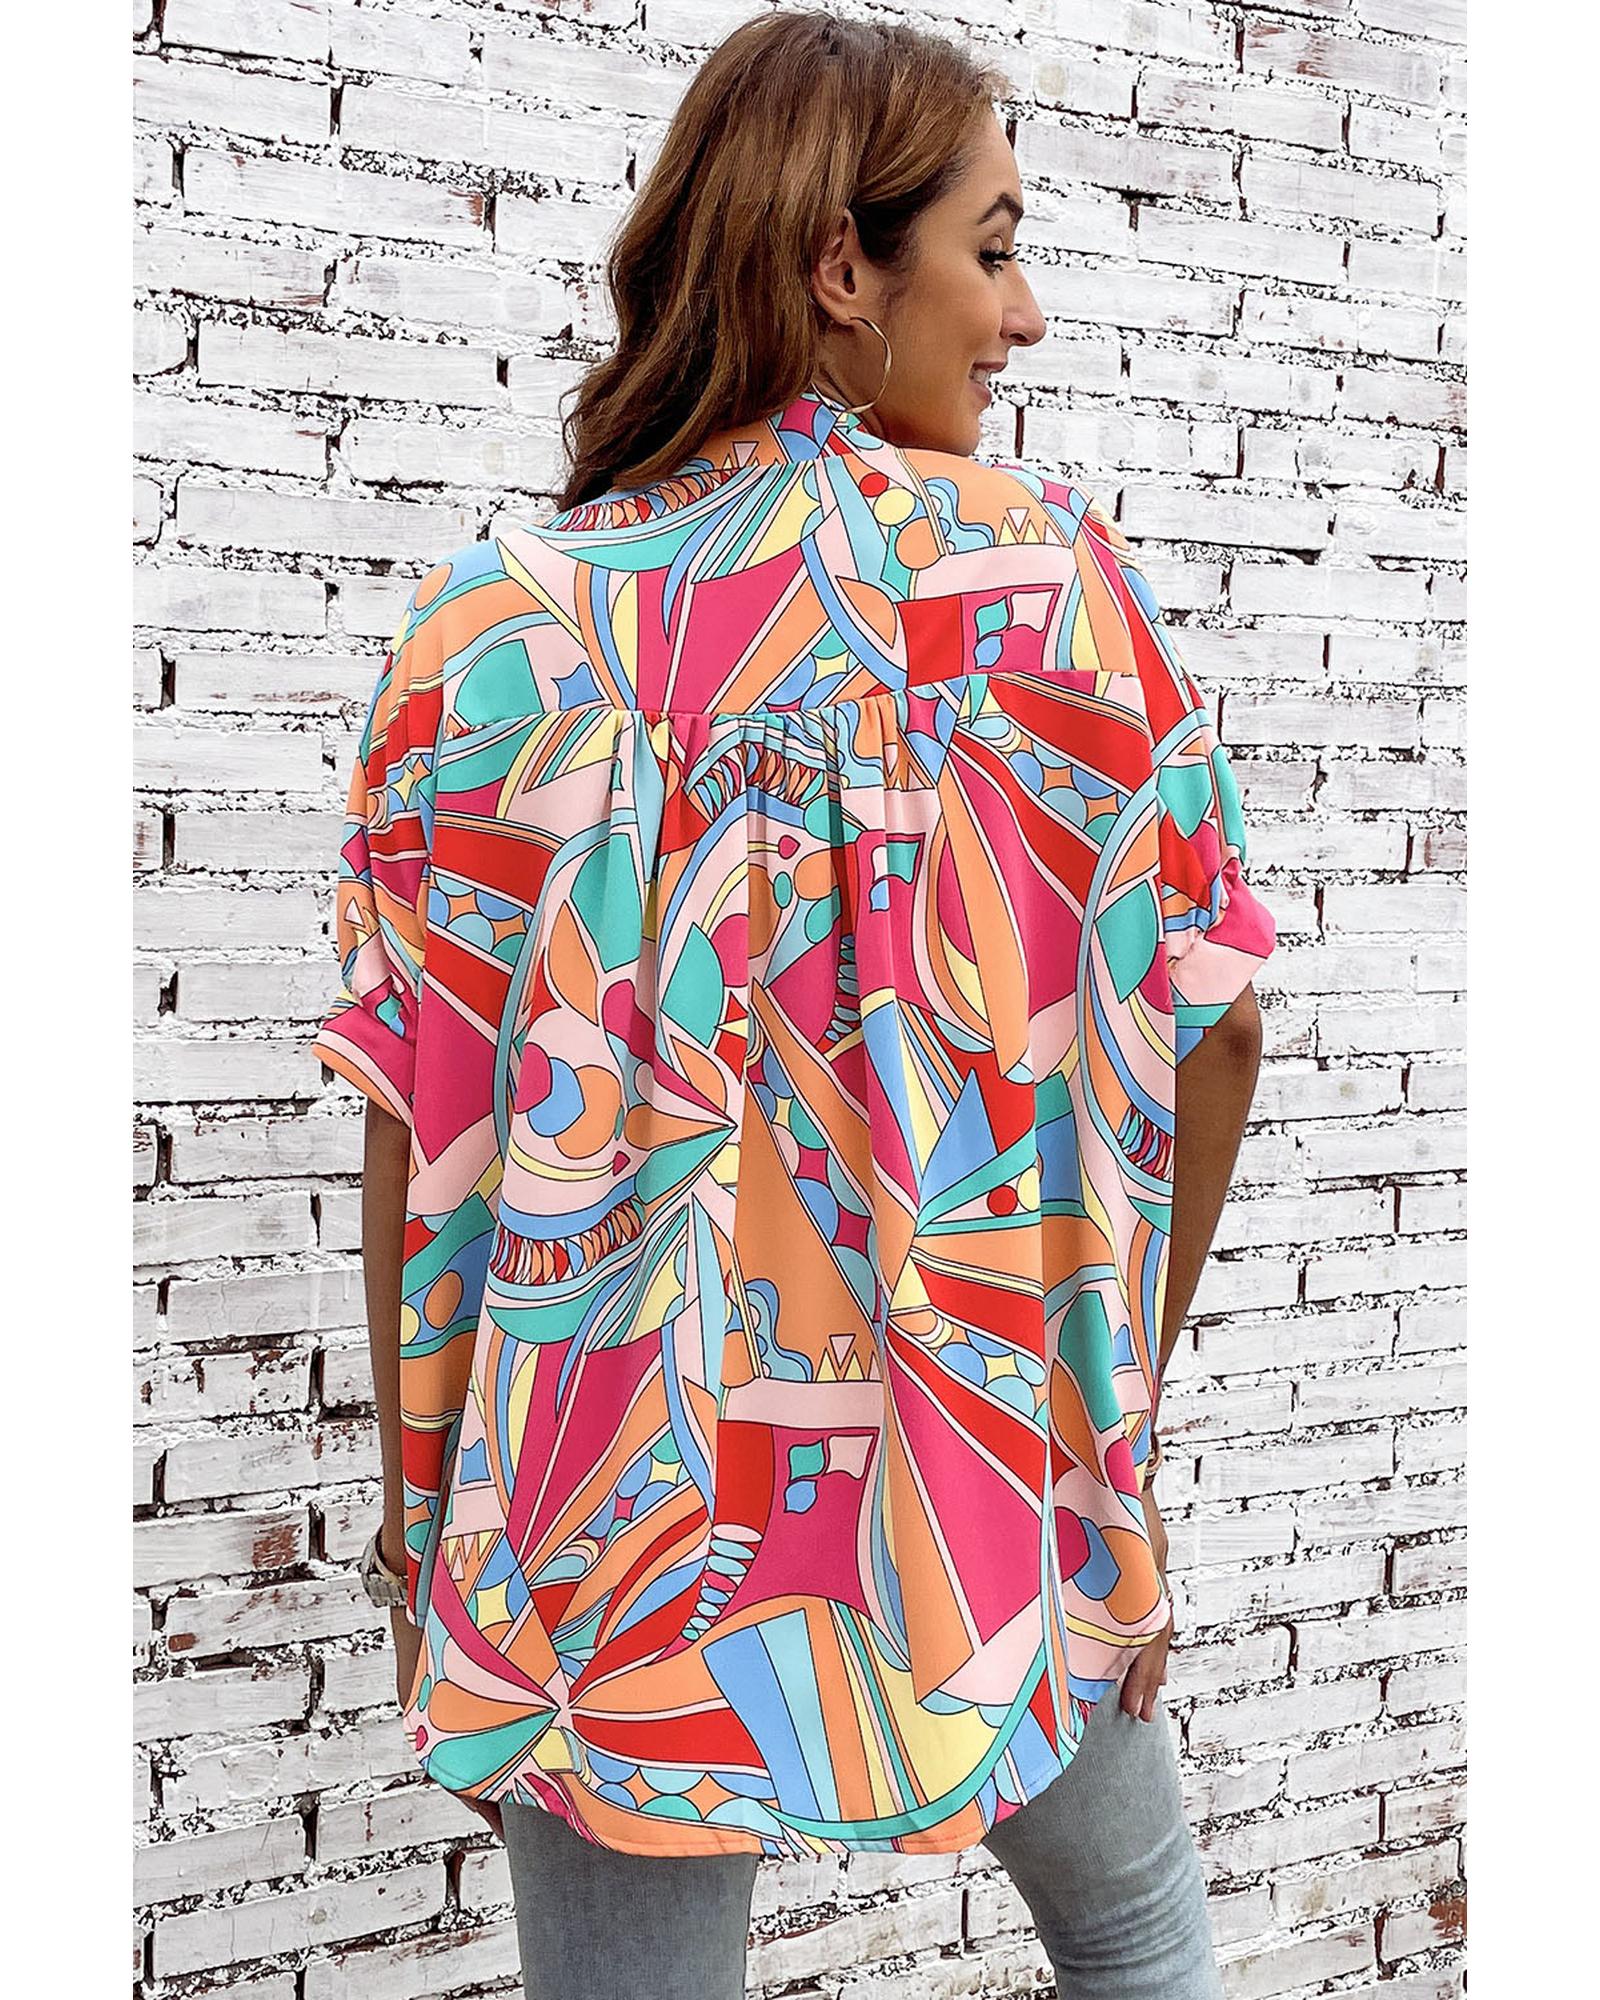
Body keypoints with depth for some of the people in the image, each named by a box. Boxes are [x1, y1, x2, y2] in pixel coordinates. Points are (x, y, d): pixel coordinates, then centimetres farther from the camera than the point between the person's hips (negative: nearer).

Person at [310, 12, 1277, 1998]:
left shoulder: (497, 625, -6)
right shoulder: (1047, 569, -7)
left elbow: (419, 1130, -7)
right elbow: (1208, 1027, -6)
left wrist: (427, 1545, 3)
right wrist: (1113, 1395, 8)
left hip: (622, 1516, 0)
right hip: (996, 1502, 1)